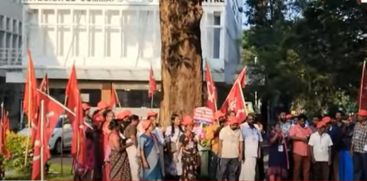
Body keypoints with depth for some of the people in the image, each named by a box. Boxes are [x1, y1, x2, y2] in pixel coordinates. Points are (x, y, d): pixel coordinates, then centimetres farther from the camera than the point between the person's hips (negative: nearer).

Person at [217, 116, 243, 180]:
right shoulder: (224, 130, -5)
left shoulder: (239, 131, 3)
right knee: (222, 170, 0)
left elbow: (241, 142, 5)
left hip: (235, 155, 3)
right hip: (225, 155, -3)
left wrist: (241, 153, 3)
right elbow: (220, 141, -3)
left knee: (233, 172, 9)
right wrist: (220, 152, -5)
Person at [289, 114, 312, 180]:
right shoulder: (294, 127, 2)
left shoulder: (308, 129, 17)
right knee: (297, 168, 0)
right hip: (298, 152, -5)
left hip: (307, 152, 5)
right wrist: (301, 138, -16)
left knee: (307, 169, 6)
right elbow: (291, 136, -11)